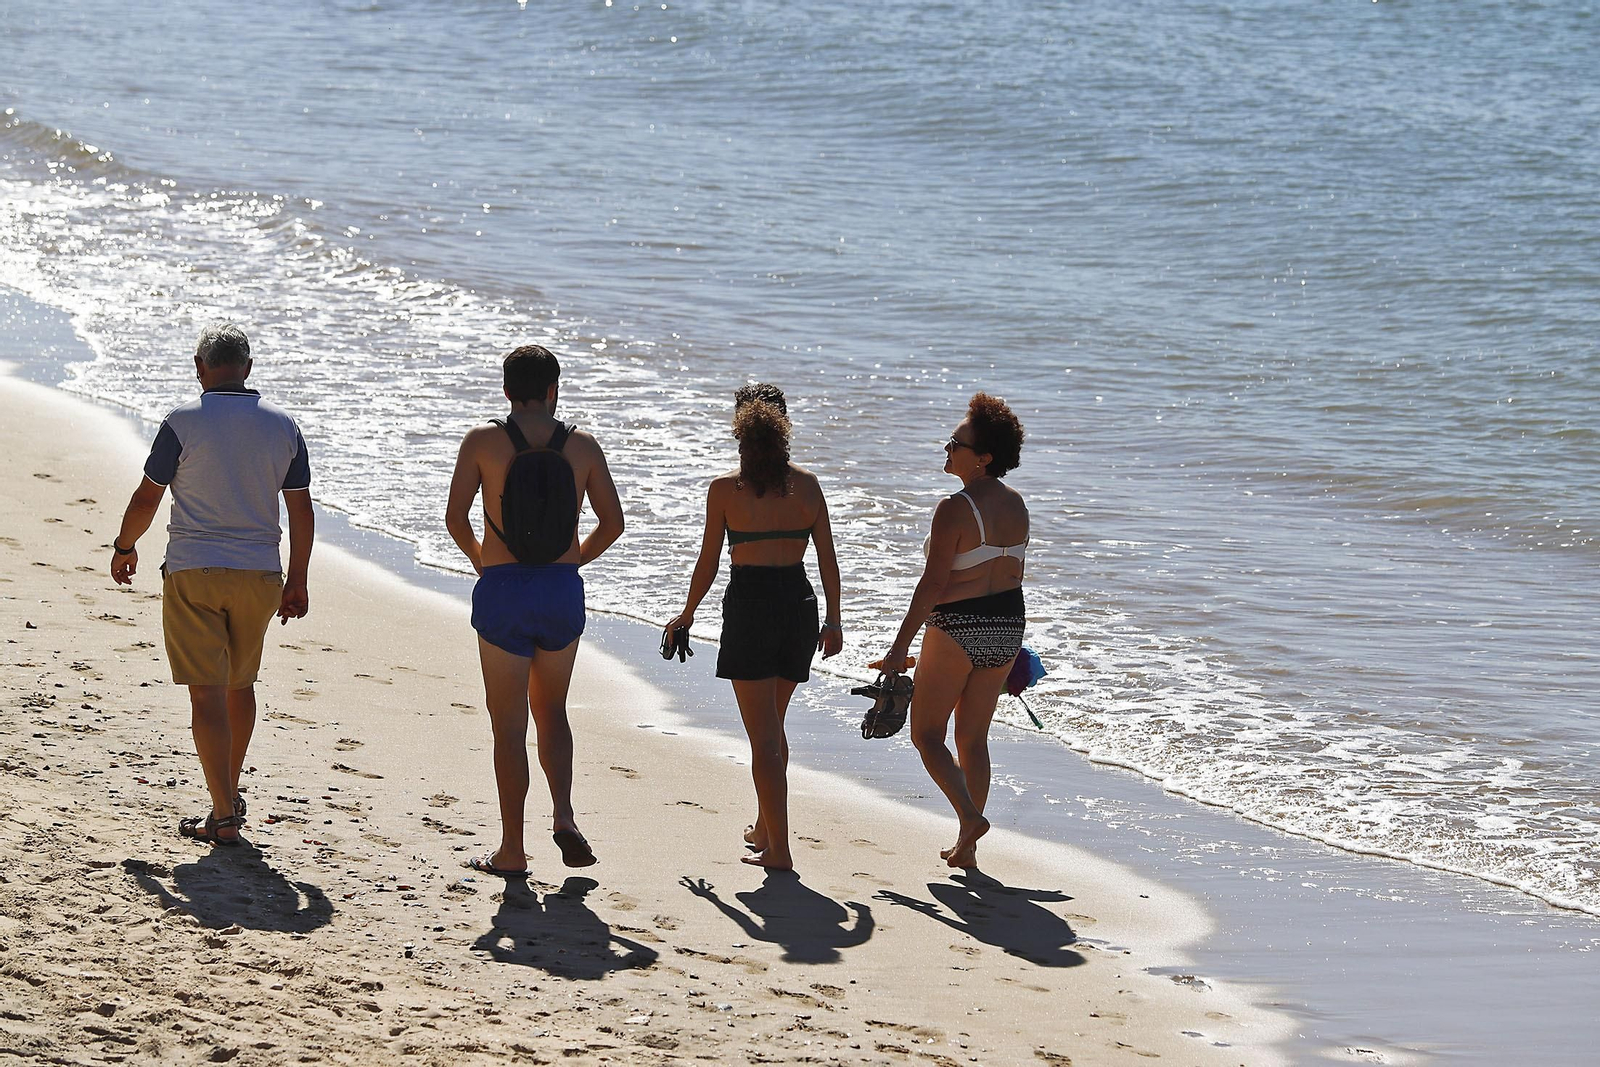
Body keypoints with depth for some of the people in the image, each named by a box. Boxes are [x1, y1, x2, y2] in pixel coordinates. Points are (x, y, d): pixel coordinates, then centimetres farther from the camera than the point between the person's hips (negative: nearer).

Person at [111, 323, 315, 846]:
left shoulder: (184, 421, -9)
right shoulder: (282, 424, 3)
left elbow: (146, 498, -4)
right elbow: (301, 509, 6)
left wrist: (124, 547, 14)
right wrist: (297, 581, 15)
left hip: (193, 572, -4)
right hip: (259, 575, 4)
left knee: (207, 693, -3)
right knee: (240, 684, 21)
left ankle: (224, 816, -6)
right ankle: (230, 792, 34)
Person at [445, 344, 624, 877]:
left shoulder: (483, 440, -3)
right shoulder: (582, 445, 3)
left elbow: (455, 518, -6)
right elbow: (612, 522, 6)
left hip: (502, 592, -2)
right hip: (563, 592, 2)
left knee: (509, 723, 5)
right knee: (551, 711, 20)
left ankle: (512, 850, 7)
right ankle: (563, 816, -1)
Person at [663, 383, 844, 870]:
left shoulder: (725, 488, -7)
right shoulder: (806, 484, 1)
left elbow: (708, 564, -2)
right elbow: (828, 559, 2)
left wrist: (687, 615, 14)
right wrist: (833, 620, 12)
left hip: (749, 606, -4)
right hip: (799, 604, 4)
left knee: (763, 736, -1)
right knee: (773, 725, 22)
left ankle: (779, 849, -5)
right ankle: (764, 827, 33)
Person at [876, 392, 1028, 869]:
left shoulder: (955, 508, -19)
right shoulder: (1015, 504, 4)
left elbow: (933, 583, -20)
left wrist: (901, 644, -16)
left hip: (957, 629, -7)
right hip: (1006, 627, 7)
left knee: (926, 733, 7)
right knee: (973, 737, 15)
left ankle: (970, 816, -11)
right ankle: (966, 848, 16)